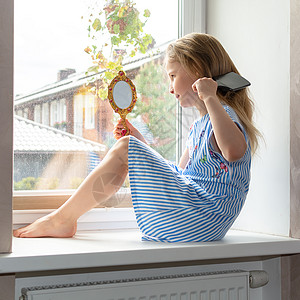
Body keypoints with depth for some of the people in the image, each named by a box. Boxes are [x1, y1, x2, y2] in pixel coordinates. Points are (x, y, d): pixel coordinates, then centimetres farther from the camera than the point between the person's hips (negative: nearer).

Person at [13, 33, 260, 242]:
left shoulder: (224, 113, -10)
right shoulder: (199, 126, 20)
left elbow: (234, 151, -36)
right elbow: (177, 175, 24)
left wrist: (210, 99, -27)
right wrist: (139, 141, 19)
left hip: (201, 218, -11)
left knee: (123, 149, -13)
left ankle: (62, 219, -2)